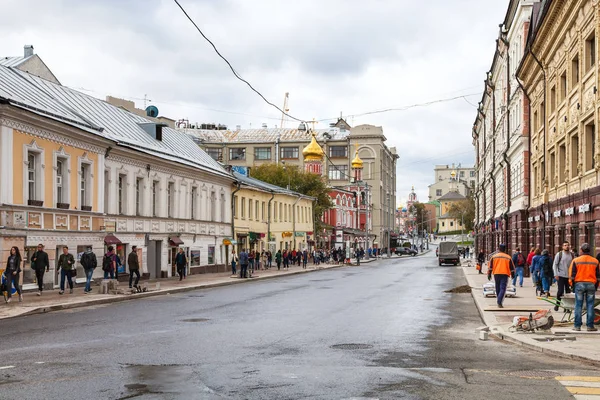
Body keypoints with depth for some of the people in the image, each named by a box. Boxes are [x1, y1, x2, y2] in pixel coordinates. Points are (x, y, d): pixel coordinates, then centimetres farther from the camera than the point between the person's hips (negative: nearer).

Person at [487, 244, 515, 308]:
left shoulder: (494, 256, 6)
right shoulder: (508, 257, 6)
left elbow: (490, 266, 4)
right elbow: (512, 267, 9)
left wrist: (489, 274, 7)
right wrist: (512, 274, 21)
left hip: (496, 274, 2)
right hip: (505, 274, -2)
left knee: (498, 288, 15)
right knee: (503, 288, -7)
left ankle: (499, 302, 24)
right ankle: (499, 302, -24)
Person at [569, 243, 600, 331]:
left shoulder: (576, 261, -2)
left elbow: (572, 275, -2)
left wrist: (572, 284, 10)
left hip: (579, 284, -1)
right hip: (591, 284, 1)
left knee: (578, 305, 3)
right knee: (590, 305, 5)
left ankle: (577, 325, 3)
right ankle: (590, 326, 4)